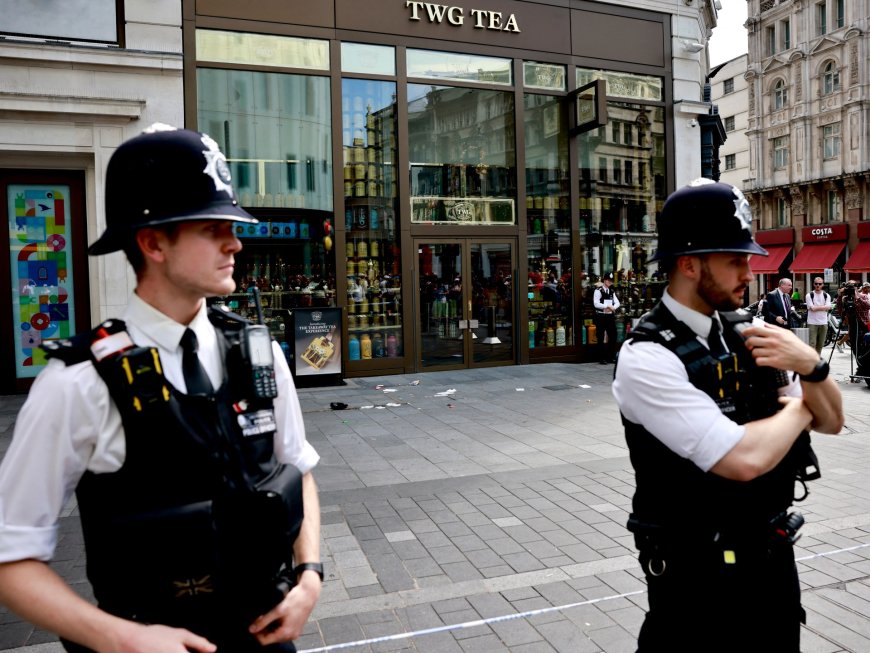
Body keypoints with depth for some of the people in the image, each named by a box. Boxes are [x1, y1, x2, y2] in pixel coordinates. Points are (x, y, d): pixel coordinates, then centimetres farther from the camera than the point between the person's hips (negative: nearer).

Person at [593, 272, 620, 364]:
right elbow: (596, 304, -17)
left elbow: (617, 303, 8)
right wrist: (607, 306, -22)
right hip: (601, 316, -6)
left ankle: (610, 357, 17)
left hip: (610, 316, 6)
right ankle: (602, 359, 9)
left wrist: (612, 307, -12)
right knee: (601, 338, 1)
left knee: (613, 336, 6)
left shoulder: (612, 291, 12)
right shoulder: (598, 290, -7)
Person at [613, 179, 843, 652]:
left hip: (774, 556, 7)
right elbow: (744, 459, -29)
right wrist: (797, 407, -10)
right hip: (699, 576, -6)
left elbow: (831, 421, 7)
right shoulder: (646, 358, -22)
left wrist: (810, 365, -14)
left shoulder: (747, 332, -1)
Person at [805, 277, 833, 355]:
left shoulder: (826, 295, 8)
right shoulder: (809, 295, -1)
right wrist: (823, 307, -8)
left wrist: (816, 307, -11)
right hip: (812, 322, -3)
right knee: (812, 343, -8)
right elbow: (812, 308, -12)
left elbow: (828, 307, -6)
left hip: (823, 322, 4)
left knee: (821, 343, 11)